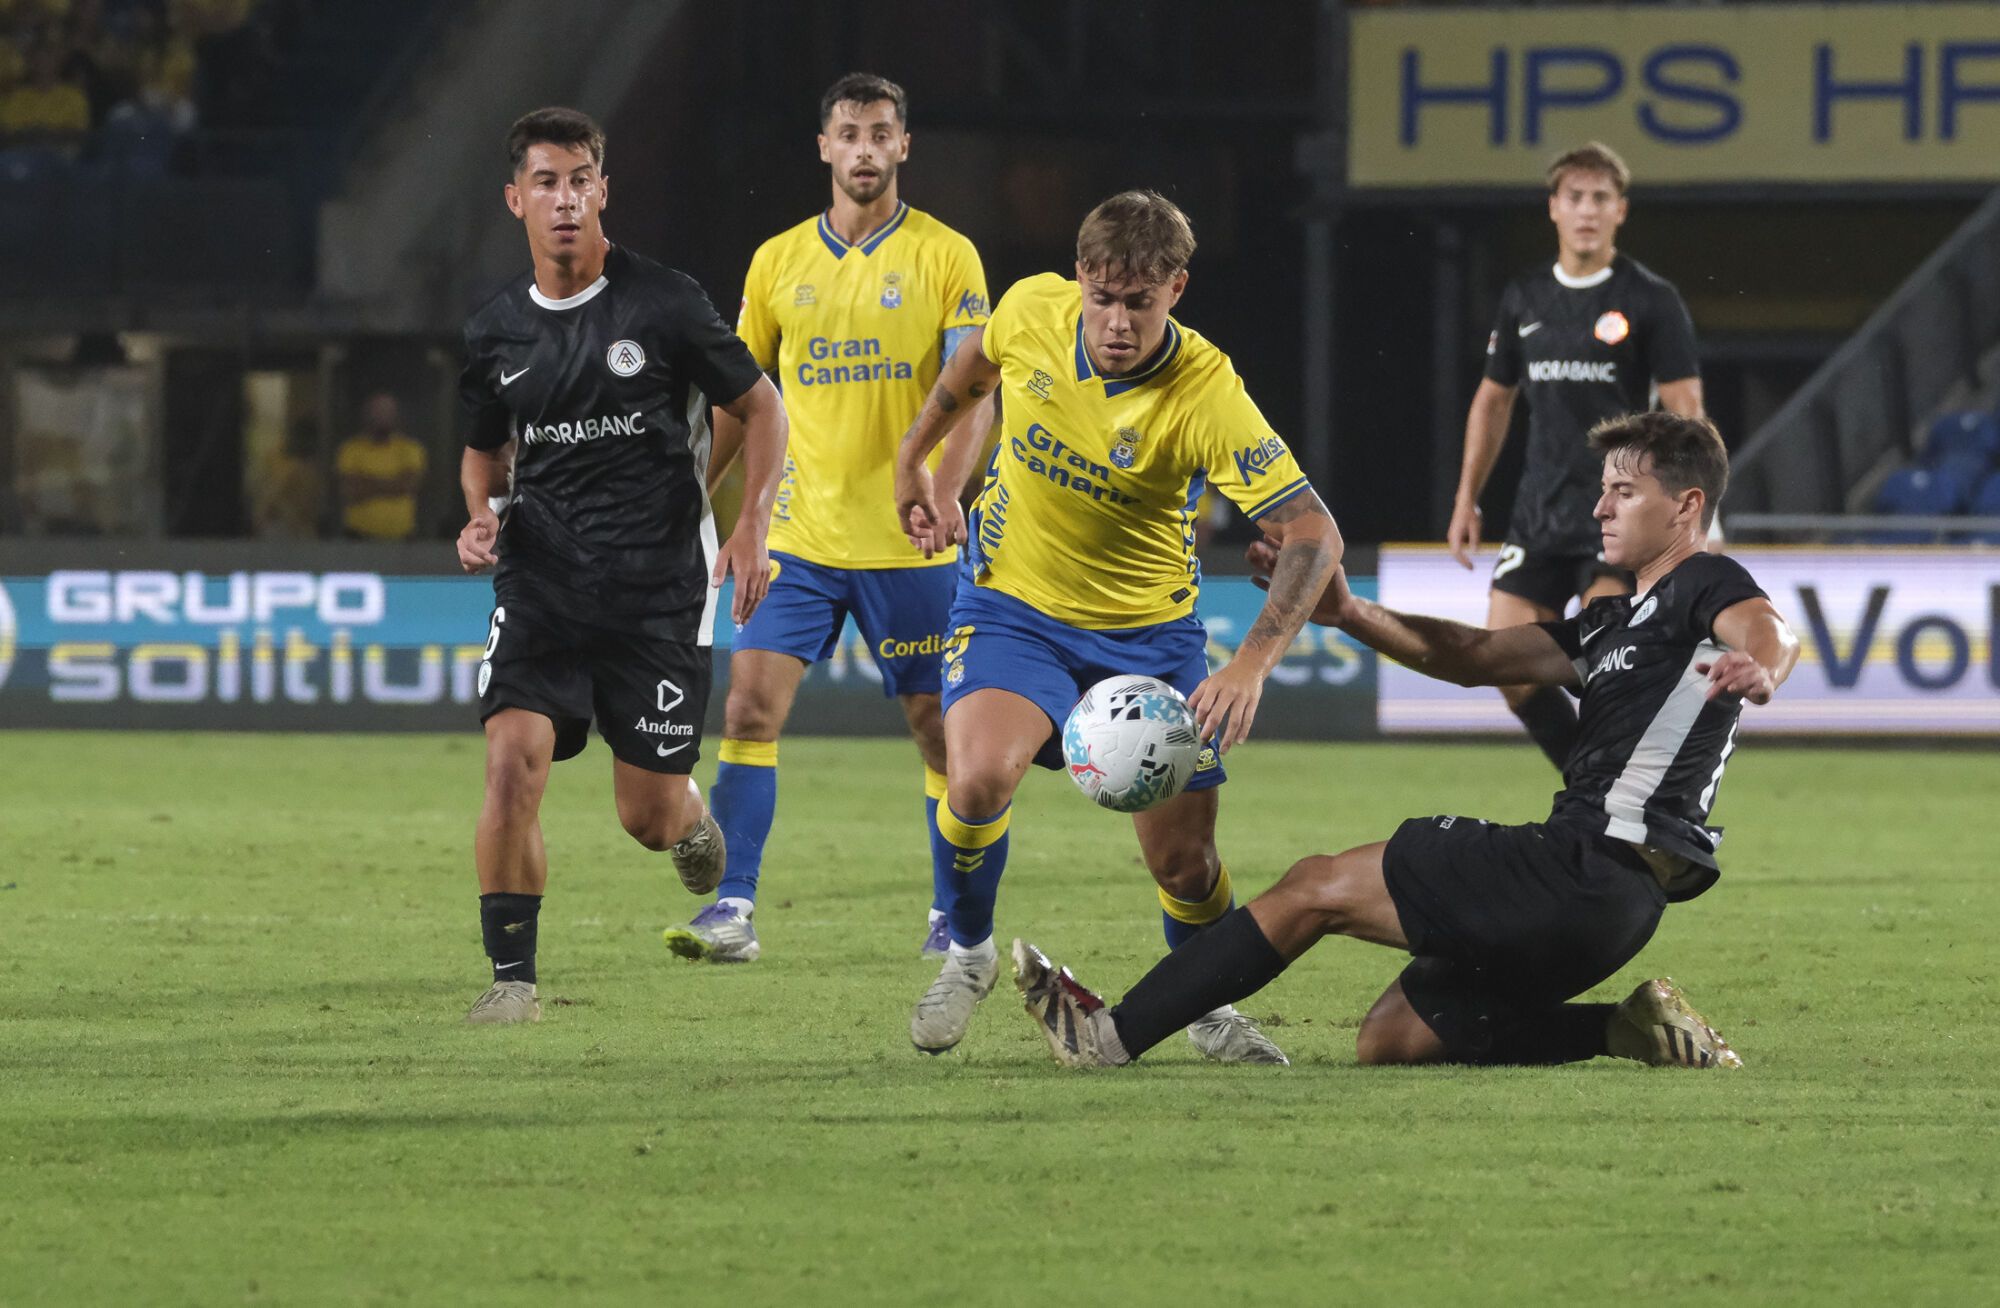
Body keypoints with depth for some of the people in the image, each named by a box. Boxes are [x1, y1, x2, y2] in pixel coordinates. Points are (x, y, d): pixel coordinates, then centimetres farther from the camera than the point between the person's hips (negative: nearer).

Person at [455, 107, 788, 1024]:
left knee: (649, 818, 1)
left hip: (659, 588, -2)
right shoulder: (495, 332, 5)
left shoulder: (665, 305, -6)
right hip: (541, 584, 2)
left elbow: (759, 407, 4)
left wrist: (752, 526, -7)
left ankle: (689, 815, 40)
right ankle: (512, 977, -10)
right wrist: (481, 517, 1)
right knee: (512, 761, -20)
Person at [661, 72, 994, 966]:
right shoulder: (777, 262, 8)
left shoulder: (945, 257, -2)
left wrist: (941, 493, -24)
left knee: (937, 726, 6)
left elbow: (973, 392, -8)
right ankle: (733, 909, -10)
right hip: (799, 538, 2)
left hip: (906, 543, -2)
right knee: (750, 707, -10)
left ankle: (956, 916, 19)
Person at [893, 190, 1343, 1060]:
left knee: (1183, 859, 0)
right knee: (980, 775, -27)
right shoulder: (1031, 312, -16)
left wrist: (1251, 665, -39)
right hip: (1013, 606, 1)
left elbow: (1312, 534, -27)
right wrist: (912, 458, 23)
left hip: (1149, 630, -1)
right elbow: (974, 366, 11)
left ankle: (1207, 1006, 33)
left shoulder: (1206, 394, -25)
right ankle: (967, 952, 2)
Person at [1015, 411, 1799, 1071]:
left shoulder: (1704, 586, -4)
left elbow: (1769, 630, -26)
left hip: (1590, 867, -10)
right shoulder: (1614, 623, 26)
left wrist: (1758, 667, -52)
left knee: (1316, 888, -5)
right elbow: (1476, 657, 22)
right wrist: (1350, 614, 8)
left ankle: (1112, 1036, 0)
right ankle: (1631, 1030, 1)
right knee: (1388, 1041, 11)